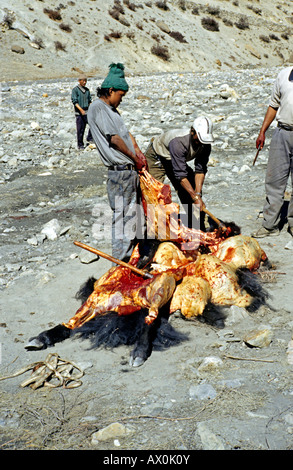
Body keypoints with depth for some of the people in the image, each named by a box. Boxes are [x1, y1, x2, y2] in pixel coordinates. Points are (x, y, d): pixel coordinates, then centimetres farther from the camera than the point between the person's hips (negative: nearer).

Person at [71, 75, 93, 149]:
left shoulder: (87, 90, 12)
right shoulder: (75, 90, -6)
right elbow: (74, 101, -12)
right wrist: (81, 109, -24)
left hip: (87, 111, 5)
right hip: (79, 113, -5)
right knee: (80, 130, -1)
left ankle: (89, 139, 8)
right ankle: (80, 145, 10)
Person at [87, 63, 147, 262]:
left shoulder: (112, 109, 20)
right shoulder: (97, 107, -11)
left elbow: (126, 132, 19)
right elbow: (114, 138, -15)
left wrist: (139, 152, 3)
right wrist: (135, 158, -7)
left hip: (131, 169, 10)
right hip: (120, 171, -10)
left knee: (135, 209, 17)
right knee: (122, 212, -3)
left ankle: (136, 246, 29)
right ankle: (122, 256, 6)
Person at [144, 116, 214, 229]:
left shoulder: (205, 144, -21)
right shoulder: (178, 141, -41)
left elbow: (200, 170, -18)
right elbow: (180, 174, -40)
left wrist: (198, 194, -29)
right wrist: (195, 196, -40)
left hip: (174, 160, 6)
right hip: (155, 158, -6)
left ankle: (198, 229, 5)